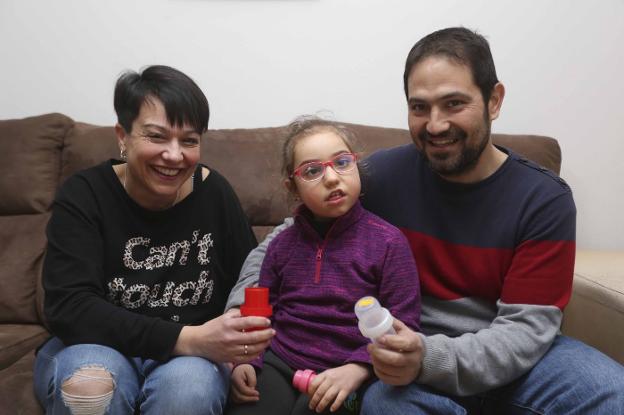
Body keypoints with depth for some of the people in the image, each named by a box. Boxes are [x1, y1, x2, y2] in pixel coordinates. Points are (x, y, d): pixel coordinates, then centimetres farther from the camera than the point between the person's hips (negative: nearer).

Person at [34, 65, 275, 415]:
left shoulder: (214, 192, -5)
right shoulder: (84, 196, -11)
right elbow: (68, 308, -22)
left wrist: (241, 347, -19)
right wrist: (189, 339, -31)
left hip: (191, 356, 1)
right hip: (99, 347, -1)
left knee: (189, 384, -31)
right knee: (88, 383, -33)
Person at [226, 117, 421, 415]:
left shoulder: (388, 242, -7)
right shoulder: (283, 244, 8)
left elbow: (402, 326, -8)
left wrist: (356, 369, -21)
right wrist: (246, 359, -1)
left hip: (342, 373, -3)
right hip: (279, 362, 3)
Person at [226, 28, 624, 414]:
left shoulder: (545, 198, -10)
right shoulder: (382, 175, -10)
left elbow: (527, 328, -15)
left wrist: (429, 358, -32)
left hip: (513, 354, 2)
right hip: (406, 350, -1)